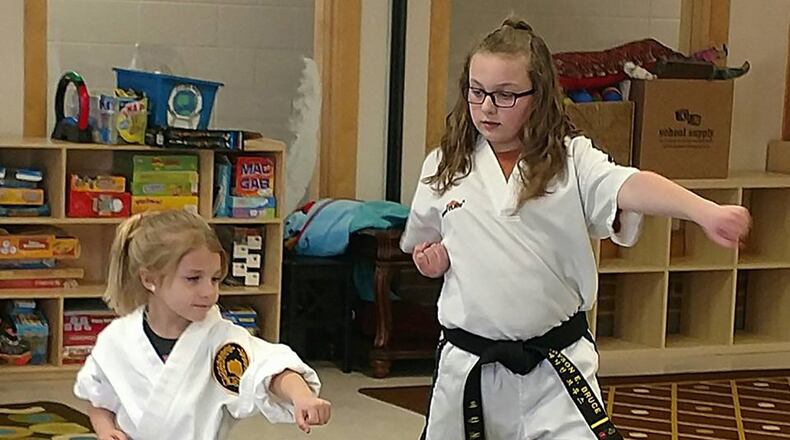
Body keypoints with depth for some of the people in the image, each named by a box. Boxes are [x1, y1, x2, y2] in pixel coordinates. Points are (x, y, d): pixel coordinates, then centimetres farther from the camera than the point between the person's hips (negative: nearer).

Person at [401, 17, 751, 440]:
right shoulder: (443, 167, 2)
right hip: (467, 369, 3)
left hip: (555, 368, -2)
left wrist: (705, 211, -44)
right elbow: (424, 243, 20)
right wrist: (431, 257, -4)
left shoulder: (570, 160, -6)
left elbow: (629, 186, -26)